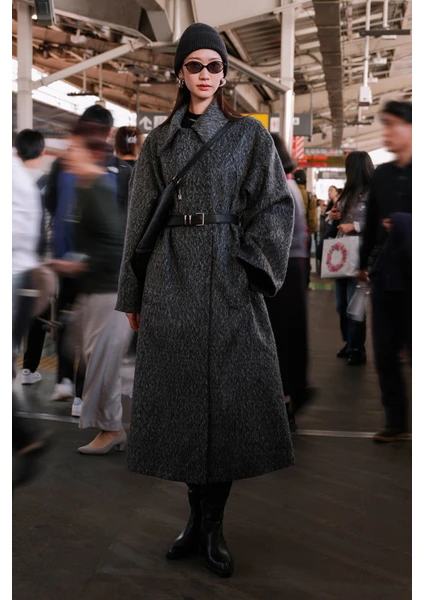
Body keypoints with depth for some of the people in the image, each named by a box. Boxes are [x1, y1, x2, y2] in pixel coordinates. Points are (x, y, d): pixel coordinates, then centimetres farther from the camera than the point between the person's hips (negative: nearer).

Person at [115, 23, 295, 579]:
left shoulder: (250, 135, 8)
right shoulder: (158, 142, 12)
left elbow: (276, 206, 3)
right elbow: (141, 220, 11)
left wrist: (251, 264, -11)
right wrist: (133, 297, 9)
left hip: (229, 282, -1)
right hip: (171, 283, 2)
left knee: (229, 397, -2)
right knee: (183, 398, 3)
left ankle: (214, 526, 9)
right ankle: (198, 516, 18)